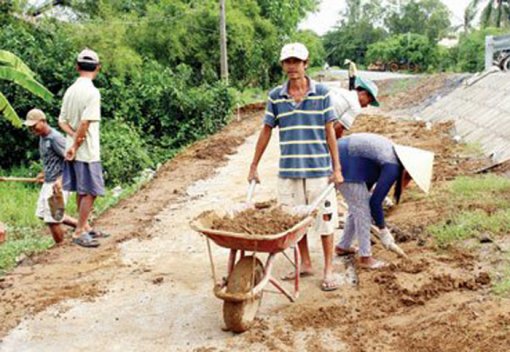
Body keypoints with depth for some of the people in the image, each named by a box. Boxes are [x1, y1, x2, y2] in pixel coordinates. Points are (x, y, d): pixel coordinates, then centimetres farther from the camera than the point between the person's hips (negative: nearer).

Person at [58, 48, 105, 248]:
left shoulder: (70, 90, 8)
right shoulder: (92, 92, -16)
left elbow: (62, 122, 7)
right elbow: (85, 123, -22)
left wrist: (75, 137, -6)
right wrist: (76, 145, -13)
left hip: (73, 150, 8)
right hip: (87, 151, -8)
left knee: (81, 191, 17)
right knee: (89, 192, 0)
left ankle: (84, 227, 28)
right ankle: (79, 233, 4)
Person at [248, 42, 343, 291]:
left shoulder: (322, 93, -2)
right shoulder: (275, 96, 3)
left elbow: (329, 131, -1)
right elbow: (266, 131, 8)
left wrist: (337, 168, -3)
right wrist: (254, 166, 8)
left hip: (319, 168, -2)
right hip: (288, 170, 2)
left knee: (324, 218, 3)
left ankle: (329, 269, 16)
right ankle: (305, 264, 27)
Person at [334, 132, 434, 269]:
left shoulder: (393, 153, 8)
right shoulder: (393, 168, -19)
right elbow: (375, 201, -16)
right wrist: (383, 231, -5)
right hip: (345, 164, -10)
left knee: (357, 206, 18)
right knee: (362, 208, -2)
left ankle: (343, 246, 29)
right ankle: (365, 258, 5)